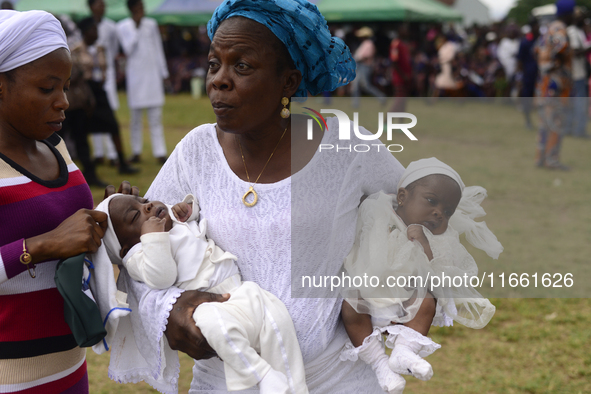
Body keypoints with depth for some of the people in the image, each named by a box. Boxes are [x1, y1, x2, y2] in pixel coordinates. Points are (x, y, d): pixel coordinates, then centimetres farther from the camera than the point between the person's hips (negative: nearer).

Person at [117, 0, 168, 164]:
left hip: (153, 74, 2)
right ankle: (136, 152, 13)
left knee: (156, 117, -1)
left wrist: (163, 72, 11)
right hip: (135, 74, -2)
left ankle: (160, 152, -2)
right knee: (135, 116, 4)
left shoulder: (151, 24, 9)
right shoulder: (123, 26, 1)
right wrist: (136, 27, -11)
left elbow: (158, 49, 13)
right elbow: (128, 49, -11)